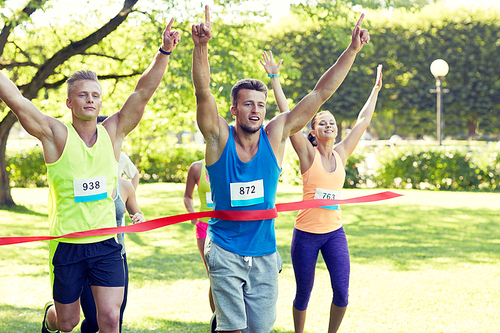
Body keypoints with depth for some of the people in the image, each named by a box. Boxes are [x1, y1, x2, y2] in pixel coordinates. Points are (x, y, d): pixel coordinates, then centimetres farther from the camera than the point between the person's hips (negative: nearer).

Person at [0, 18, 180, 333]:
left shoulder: (113, 132, 2)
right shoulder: (56, 135, -6)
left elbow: (144, 92, -6)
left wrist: (164, 52, -17)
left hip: (106, 243, 2)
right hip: (67, 245, -2)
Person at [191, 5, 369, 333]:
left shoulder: (275, 135, -2)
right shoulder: (219, 137, -8)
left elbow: (321, 93, -4)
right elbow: (203, 92, -24)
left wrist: (352, 50, -11)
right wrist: (201, 46, -41)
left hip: (265, 252, 3)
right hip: (225, 250, -3)